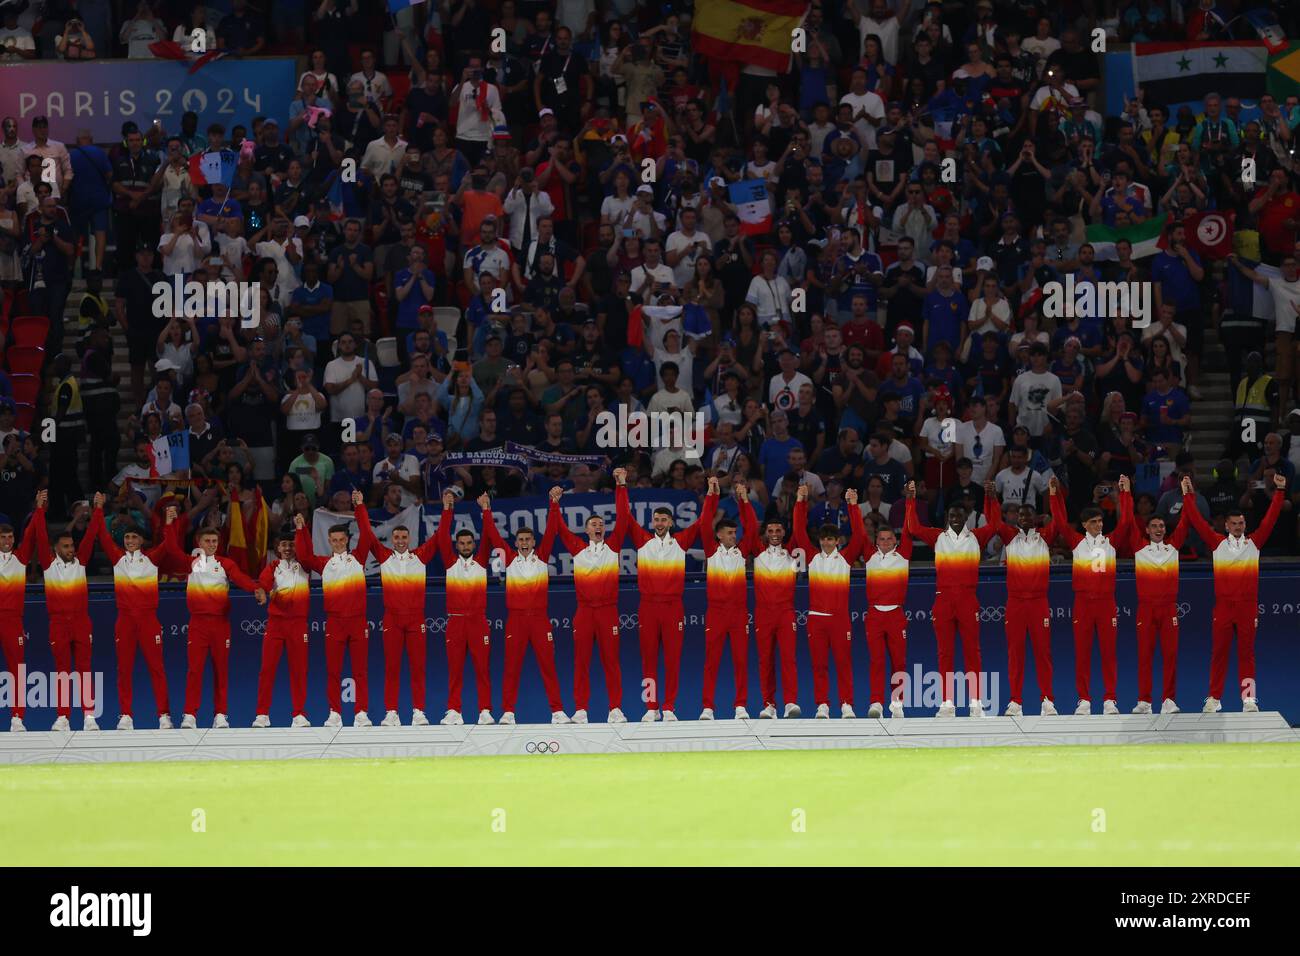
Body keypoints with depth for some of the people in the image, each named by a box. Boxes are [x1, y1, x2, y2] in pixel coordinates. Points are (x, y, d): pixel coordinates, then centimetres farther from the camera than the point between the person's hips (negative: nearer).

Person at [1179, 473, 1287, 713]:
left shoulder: (1254, 542, 8)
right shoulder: (1217, 543, 6)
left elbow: (1270, 519, 5)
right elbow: (1197, 521, 4)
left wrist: (1280, 491, -1)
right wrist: (1188, 496, 0)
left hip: (1248, 606, 0)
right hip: (1223, 605, 0)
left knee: (1246, 652, 3)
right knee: (1219, 652, 2)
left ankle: (1249, 698, 3)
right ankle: (1214, 699, 5)